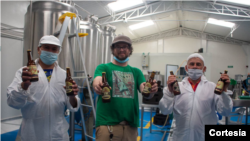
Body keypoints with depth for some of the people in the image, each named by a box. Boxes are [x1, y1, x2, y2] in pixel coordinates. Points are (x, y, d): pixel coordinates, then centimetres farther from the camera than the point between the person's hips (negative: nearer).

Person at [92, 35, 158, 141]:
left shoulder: (136, 72, 12)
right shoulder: (103, 67, 3)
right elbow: (97, 82, -17)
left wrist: (151, 91, -25)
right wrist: (98, 86, -40)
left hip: (131, 124, 3)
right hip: (107, 123, -3)